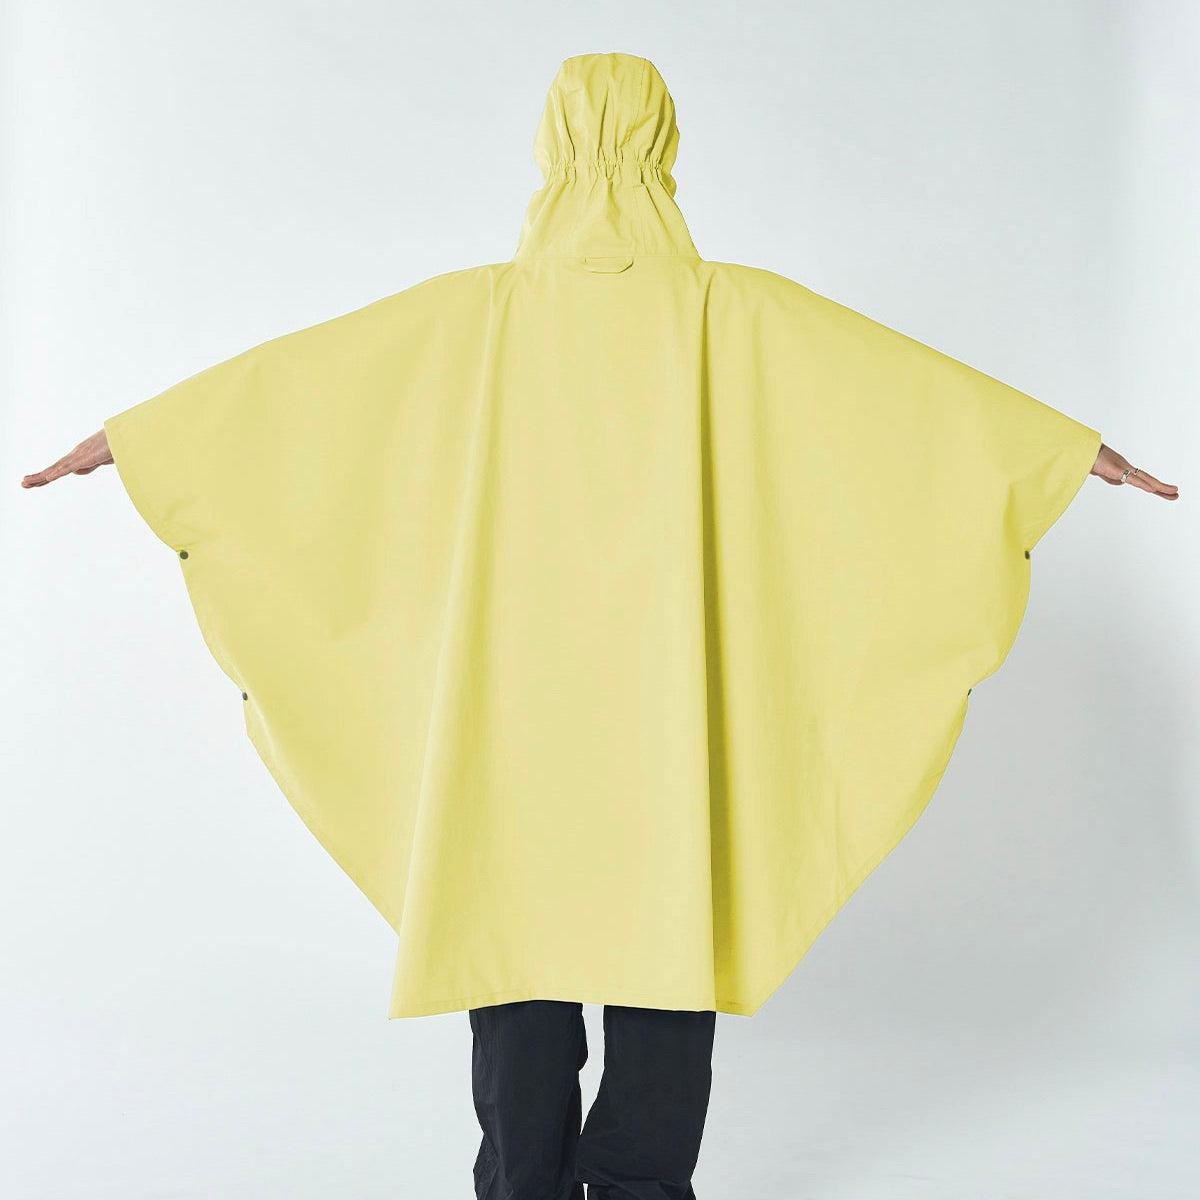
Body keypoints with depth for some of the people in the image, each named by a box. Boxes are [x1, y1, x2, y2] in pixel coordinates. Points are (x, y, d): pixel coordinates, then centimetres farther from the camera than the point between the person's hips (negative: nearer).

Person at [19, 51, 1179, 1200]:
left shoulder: (476, 310, -1)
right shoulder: (736, 309, -2)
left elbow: (283, 378, 4)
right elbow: (914, 382, 2)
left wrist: (127, 435, 15)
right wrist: (1083, 450, 12)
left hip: (514, 696, 1)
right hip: (675, 702, 0)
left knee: (516, 922, 10)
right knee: (666, 927, 9)